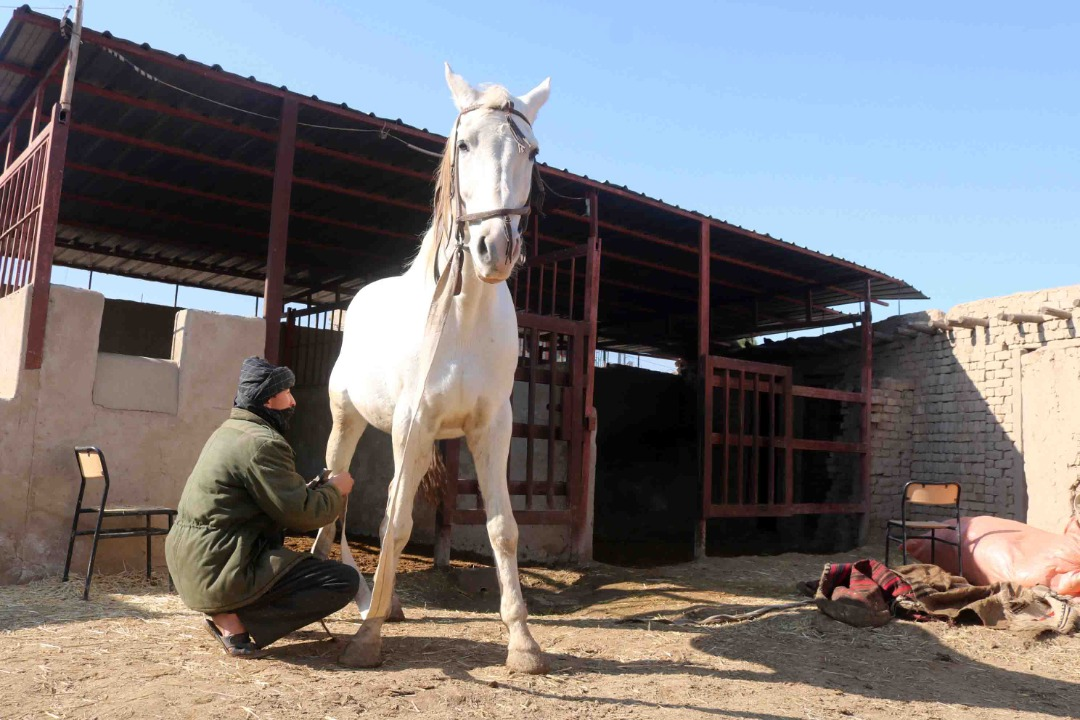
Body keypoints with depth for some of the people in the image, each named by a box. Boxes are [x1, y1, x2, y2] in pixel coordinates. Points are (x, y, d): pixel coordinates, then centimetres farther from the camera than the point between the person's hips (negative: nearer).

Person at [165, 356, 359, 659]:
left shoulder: (229, 430, 13)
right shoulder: (262, 442, -17)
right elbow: (301, 514, -17)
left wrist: (318, 488, 14)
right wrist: (336, 490, 1)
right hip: (221, 571, -10)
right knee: (345, 580, -11)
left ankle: (229, 610, 13)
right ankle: (234, 619, -10)